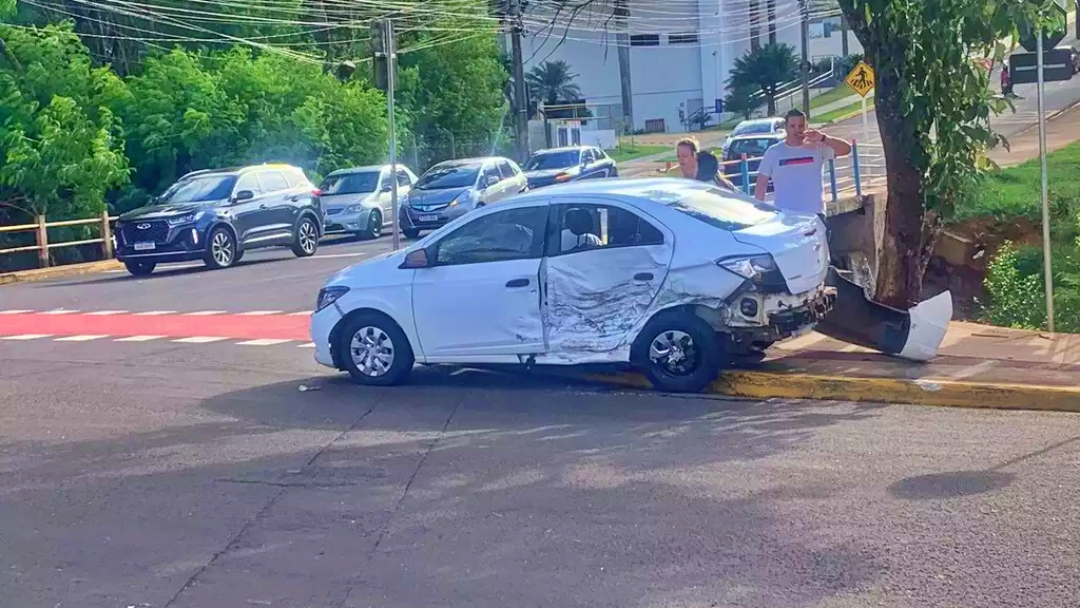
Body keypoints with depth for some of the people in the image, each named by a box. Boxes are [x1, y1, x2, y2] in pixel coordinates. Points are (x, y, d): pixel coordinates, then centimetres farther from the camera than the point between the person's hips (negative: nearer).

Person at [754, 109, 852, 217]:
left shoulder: (818, 148, 3)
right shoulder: (773, 152, 4)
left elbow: (846, 149, -10)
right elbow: (761, 185, 6)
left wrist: (823, 138, -24)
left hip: (814, 214, 1)